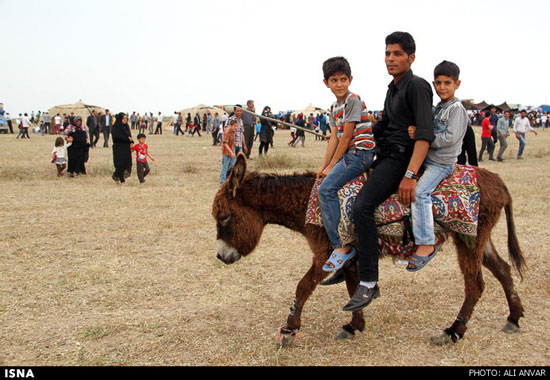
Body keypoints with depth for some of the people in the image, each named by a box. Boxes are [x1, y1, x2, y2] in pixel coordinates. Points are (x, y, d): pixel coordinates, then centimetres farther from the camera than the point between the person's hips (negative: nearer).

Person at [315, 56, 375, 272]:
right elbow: (334, 138, 12)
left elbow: (346, 136, -13)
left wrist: (331, 166, -10)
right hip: (347, 155, 9)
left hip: (361, 153, -9)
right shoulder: (334, 108, 16)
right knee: (325, 190, 1)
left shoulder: (353, 101, -11)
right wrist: (323, 166, 3)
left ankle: (342, 247, -19)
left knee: (327, 189, -21)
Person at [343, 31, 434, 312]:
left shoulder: (417, 86, -10)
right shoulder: (393, 89, 19)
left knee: (362, 206, -28)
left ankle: (368, 283, -24)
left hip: (400, 158, -10)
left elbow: (425, 134, -21)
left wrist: (410, 175, -31)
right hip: (384, 157, 10)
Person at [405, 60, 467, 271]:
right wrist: (414, 131, -5)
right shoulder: (438, 108, 16)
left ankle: (426, 245, -25)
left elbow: (450, 138, -20)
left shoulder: (457, 108, -10)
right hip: (427, 158, 10)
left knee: (419, 192, -28)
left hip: (442, 163, -9)